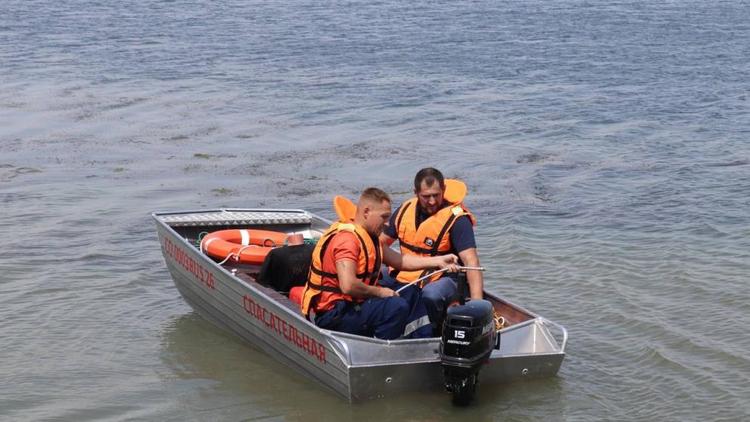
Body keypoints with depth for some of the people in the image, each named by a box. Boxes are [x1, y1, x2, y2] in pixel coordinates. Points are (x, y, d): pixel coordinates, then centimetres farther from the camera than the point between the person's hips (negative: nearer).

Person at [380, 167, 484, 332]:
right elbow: (380, 243, 12)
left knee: (431, 294, -38)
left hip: (442, 279, -6)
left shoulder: (456, 219, -17)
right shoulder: (406, 210, 1)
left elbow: (471, 262, -26)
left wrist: (477, 304, -37)